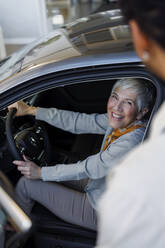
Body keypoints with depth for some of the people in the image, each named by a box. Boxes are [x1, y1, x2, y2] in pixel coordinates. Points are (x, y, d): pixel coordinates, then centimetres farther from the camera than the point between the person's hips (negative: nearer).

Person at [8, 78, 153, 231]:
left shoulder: (132, 142, -33)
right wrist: (30, 110, -7)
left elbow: (88, 169, -27)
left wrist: (40, 172, -18)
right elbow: (77, 122, -8)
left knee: (26, 184, -4)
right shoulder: (119, 121, -9)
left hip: (100, 213, -8)